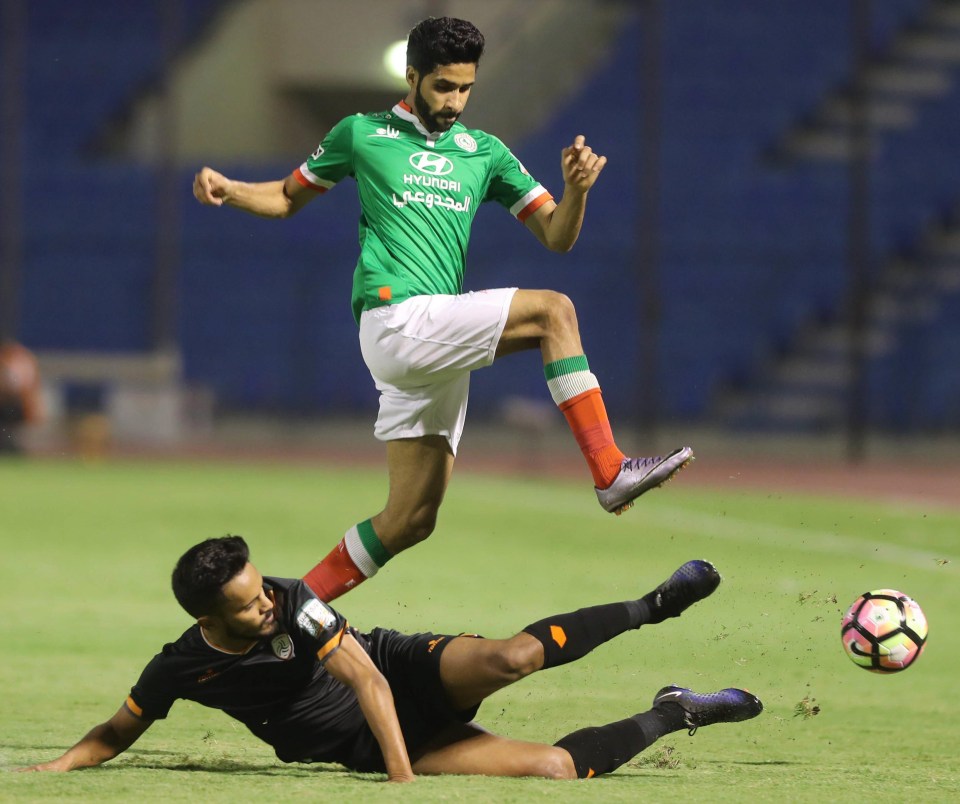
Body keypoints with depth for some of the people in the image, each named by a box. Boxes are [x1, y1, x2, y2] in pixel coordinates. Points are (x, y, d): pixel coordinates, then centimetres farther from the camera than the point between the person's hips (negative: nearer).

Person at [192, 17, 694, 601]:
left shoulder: (484, 153, 17)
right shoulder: (363, 135, 8)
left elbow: (556, 236, 12)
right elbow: (287, 198, 20)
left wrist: (576, 189, -8)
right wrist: (226, 190, 1)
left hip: (437, 343, 6)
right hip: (396, 318, -6)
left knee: (412, 519, 4)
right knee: (553, 311, -21)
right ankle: (612, 473, -26)